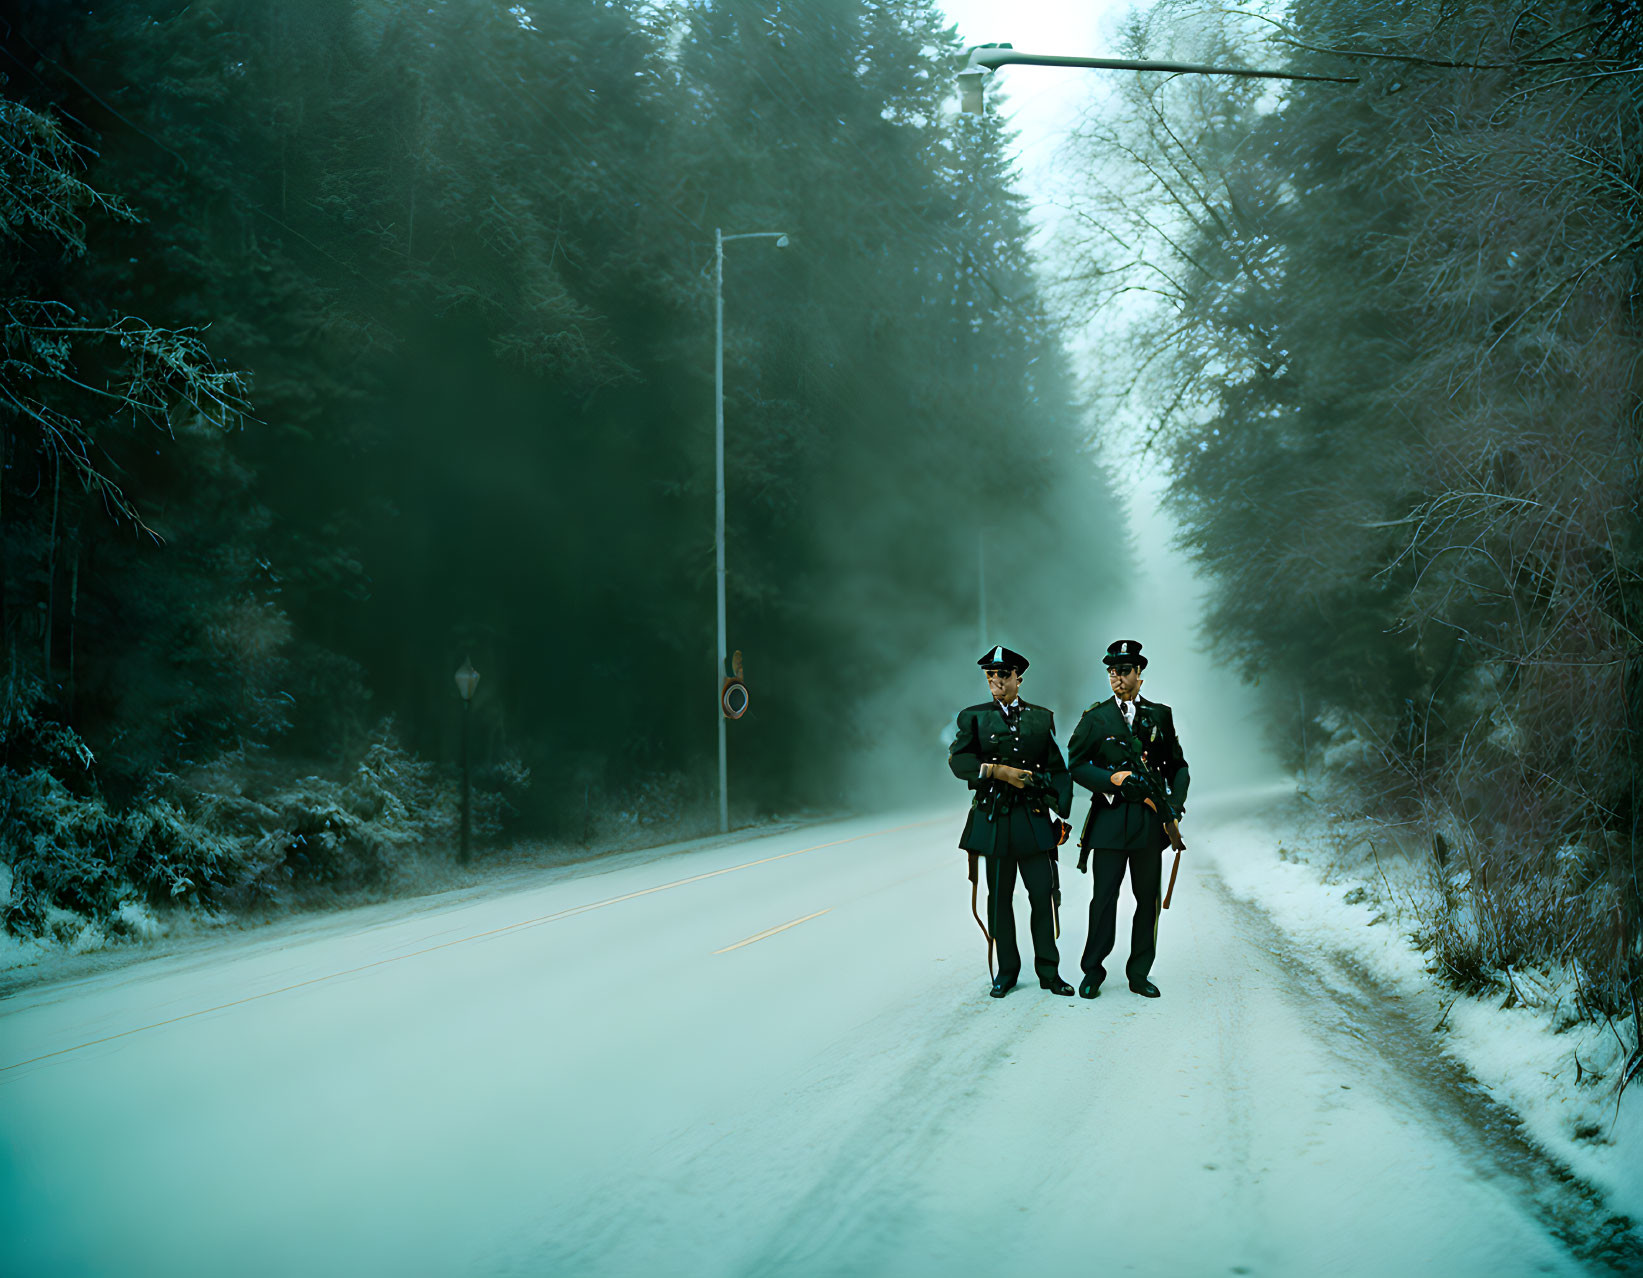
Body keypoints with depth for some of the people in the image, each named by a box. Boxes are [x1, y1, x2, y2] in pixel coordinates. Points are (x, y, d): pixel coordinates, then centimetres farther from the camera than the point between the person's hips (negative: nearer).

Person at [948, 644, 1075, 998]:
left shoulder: (1042, 717, 10)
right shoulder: (973, 717, 7)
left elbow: (1057, 770, 9)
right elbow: (958, 759, -6)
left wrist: (1060, 814, -1)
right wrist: (997, 771, -19)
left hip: (1034, 819, 0)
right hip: (993, 819, 0)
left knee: (1043, 895, -2)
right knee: (1000, 898, 6)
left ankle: (1049, 972, 8)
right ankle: (1007, 971, 17)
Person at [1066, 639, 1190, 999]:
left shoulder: (1160, 715, 9)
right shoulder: (1096, 718, 3)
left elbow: (1178, 766, 13)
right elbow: (1076, 764, 2)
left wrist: (1175, 802, -2)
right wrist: (1112, 778, -13)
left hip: (1150, 820, 2)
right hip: (1110, 818, -2)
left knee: (1148, 898, 6)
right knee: (1103, 896, -2)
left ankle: (1140, 973, 15)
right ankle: (1093, 971, 9)